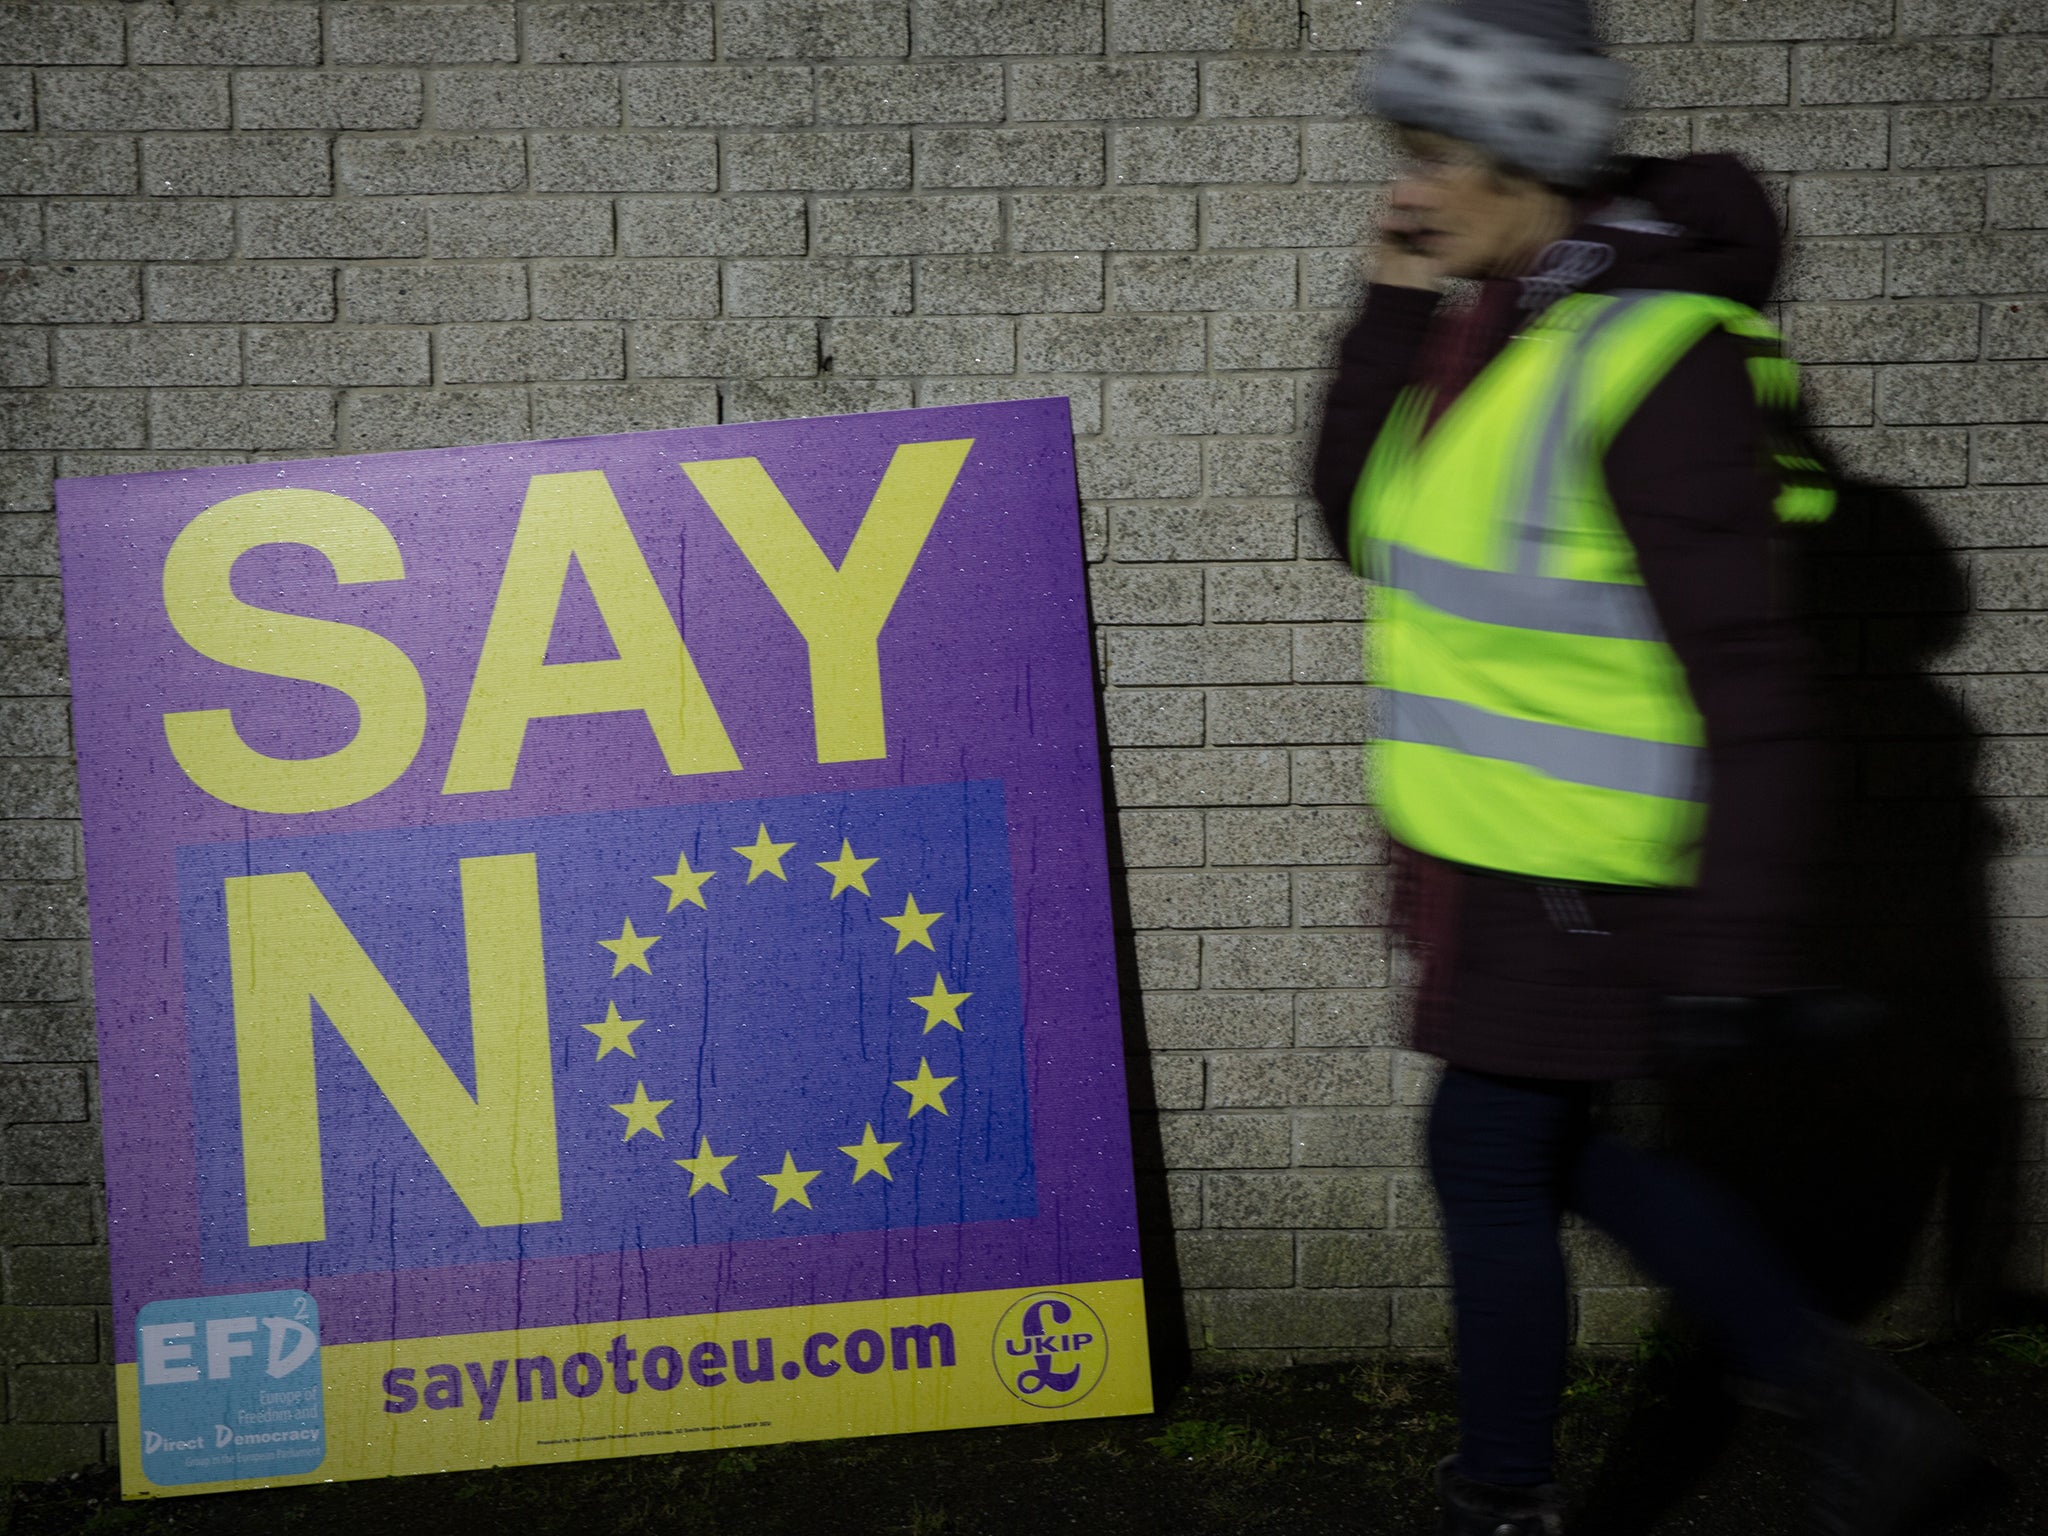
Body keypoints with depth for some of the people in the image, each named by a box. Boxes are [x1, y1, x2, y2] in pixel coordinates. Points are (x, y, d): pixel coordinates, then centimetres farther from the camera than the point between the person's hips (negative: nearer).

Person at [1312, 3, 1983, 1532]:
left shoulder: (1651, 359, -21)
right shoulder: (1486, 330, 6)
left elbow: (1751, 682, -22)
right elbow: (1365, 523, 15)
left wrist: (1742, 942, -23)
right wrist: (1394, 309, 2)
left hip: (1583, 881, -9)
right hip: (1495, 858, 9)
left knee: (1492, 1158, 4)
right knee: (1556, 1149, 18)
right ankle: (1844, 1397, 31)